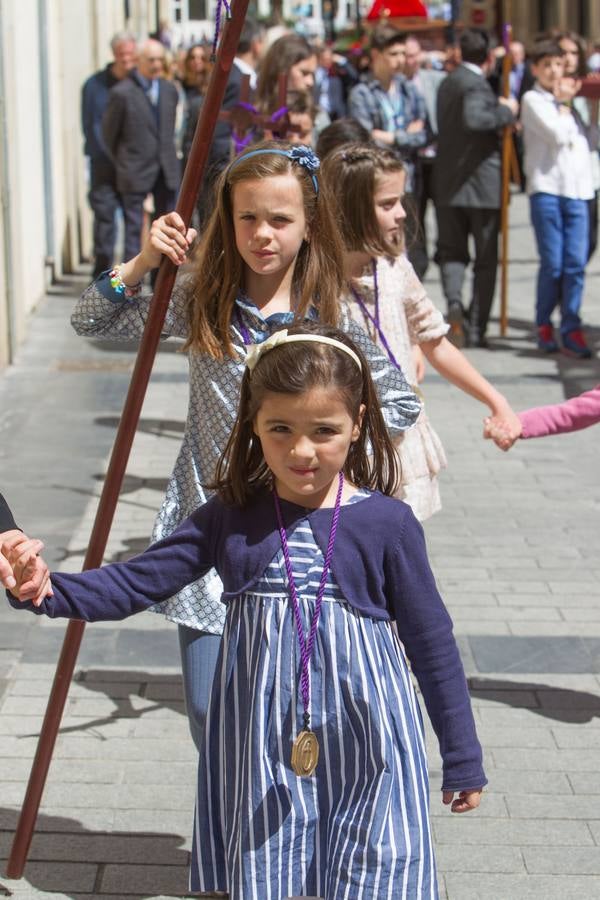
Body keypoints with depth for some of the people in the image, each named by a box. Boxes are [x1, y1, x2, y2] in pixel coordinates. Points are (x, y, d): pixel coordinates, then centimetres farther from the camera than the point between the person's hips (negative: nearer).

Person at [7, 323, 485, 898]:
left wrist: (462, 760, 5)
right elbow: (134, 584, -3)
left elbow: (431, 642, 0)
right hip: (260, 756, 3)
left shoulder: (386, 524, -7)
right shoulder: (230, 518, -1)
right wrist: (48, 590, -21)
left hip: (361, 754, -2)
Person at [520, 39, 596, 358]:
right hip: (546, 188, -4)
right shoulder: (533, 99, 3)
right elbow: (557, 134, -10)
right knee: (552, 263, -5)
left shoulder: (571, 99, 20)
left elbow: (592, 138, 16)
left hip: (578, 189, 4)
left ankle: (571, 330, 1)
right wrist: (563, 104, 3)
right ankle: (544, 325, 10)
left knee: (576, 262, -3)